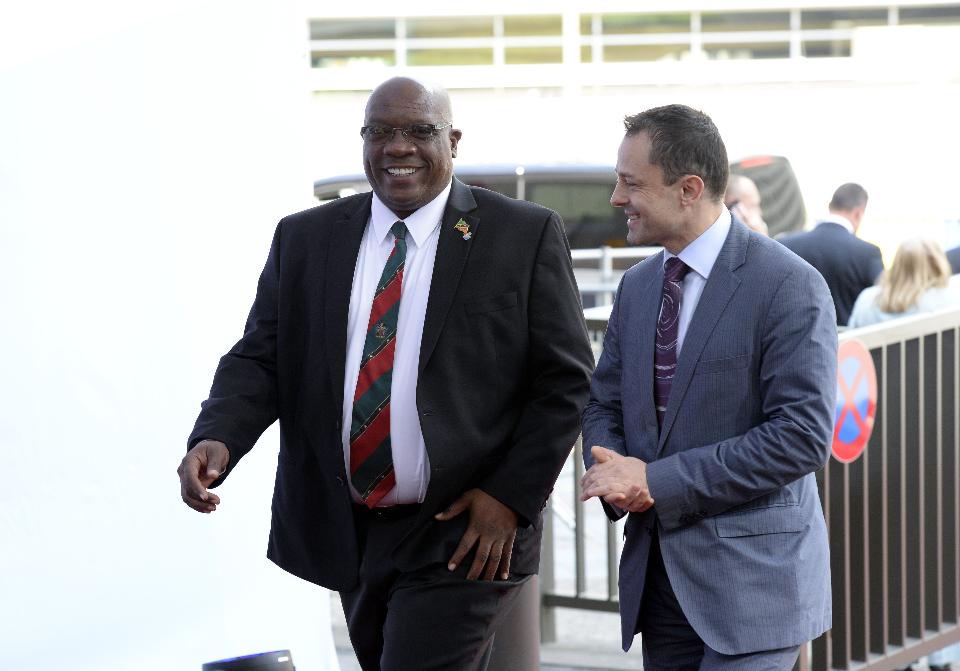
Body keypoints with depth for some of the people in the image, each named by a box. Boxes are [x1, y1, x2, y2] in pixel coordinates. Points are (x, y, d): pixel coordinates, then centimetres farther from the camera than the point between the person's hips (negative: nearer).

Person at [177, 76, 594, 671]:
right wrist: (216, 441, -15)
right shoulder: (304, 239, 7)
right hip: (347, 534, 4)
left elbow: (566, 381, -2)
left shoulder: (526, 236, -3)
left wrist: (511, 497, -11)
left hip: (462, 537, -4)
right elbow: (259, 360, 5)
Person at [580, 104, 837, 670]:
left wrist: (658, 481, -18)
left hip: (751, 579, -7)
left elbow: (802, 436, -18)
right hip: (657, 576, 7)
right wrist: (617, 478, -7)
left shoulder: (790, 287, -12)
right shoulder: (637, 286, 11)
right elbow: (605, 405, 18)